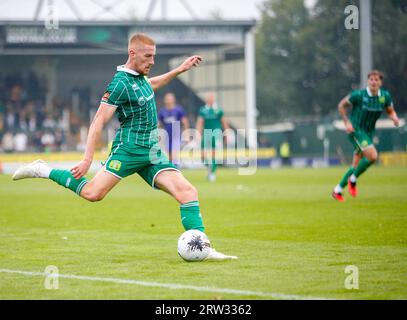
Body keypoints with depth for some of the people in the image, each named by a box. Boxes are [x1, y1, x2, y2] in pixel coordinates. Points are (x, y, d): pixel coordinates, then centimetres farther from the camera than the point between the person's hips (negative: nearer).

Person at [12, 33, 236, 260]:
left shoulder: (139, 76, 15)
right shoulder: (121, 83, -12)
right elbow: (99, 121, -14)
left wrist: (179, 70, 37)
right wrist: (88, 159, -18)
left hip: (152, 152, 8)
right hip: (129, 149, -8)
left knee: (188, 192, -8)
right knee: (94, 193, -21)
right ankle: (44, 171, 0)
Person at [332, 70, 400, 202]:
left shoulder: (385, 96, -2)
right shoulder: (358, 95, -15)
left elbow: (390, 111, 12)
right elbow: (341, 105, -3)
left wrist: (395, 118, -11)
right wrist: (347, 122, -12)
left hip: (369, 133, 6)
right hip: (356, 130, -6)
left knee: (356, 165, 9)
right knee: (372, 156, -23)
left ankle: (338, 190, 24)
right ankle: (352, 180, -2)